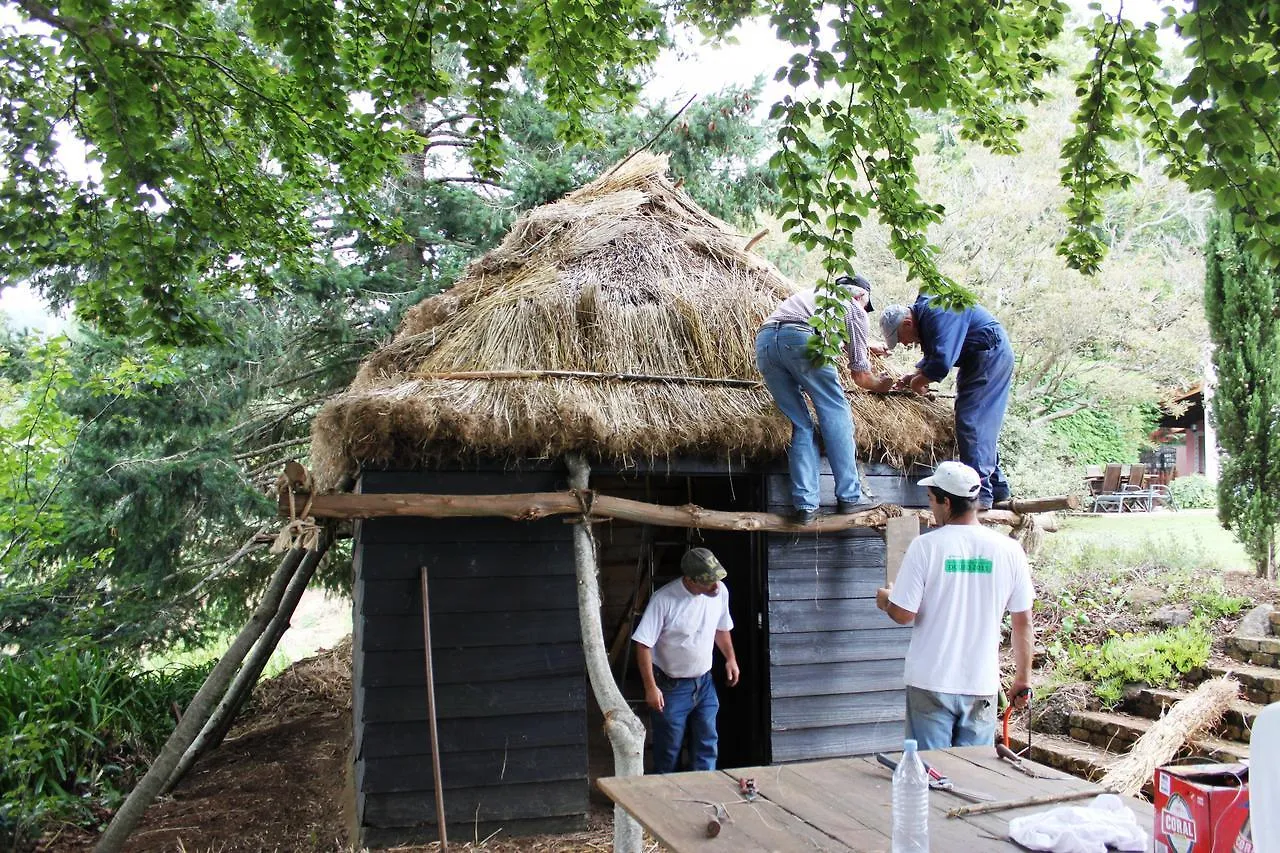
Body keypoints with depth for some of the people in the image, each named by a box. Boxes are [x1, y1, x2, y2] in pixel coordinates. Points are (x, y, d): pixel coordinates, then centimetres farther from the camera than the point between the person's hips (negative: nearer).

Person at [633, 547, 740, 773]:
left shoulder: (720, 592, -8)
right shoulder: (664, 600, -25)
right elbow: (643, 645, -21)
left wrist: (730, 658, 14)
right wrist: (651, 687, -22)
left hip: (704, 683, 5)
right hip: (671, 687, -5)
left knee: (707, 746, 12)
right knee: (668, 750, 7)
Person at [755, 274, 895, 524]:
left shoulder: (816, 294, 41)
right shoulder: (855, 310, 22)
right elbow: (860, 376, 23)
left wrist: (862, 348, 75)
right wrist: (880, 384, 43)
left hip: (763, 340, 6)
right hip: (801, 339, -6)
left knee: (801, 425, 11)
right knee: (836, 415, 6)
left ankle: (805, 505, 3)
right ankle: (849, 497, 5)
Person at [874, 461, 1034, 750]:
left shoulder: (925, 546, -12)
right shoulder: (1009, 550, -3)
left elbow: (903, 615, -11)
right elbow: (1024, 623, 3)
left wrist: (885, 600, 12)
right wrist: (1023, 679, 14)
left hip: (931, 683, -2)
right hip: (982, 684, 3)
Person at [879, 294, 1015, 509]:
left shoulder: (937, 314, -24)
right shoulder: (924, 315, 10)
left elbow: (942, 361, -31)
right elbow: (932, 356, 21)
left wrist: (917, 382, -14)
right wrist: (915, 375, 5)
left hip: (990, 354, -11)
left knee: (970, 422, -14)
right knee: (981, 425, 14)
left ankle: (980, 494, -14)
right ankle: (997, 486, 21)